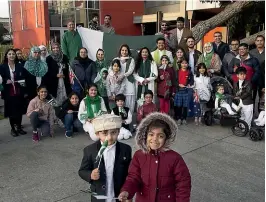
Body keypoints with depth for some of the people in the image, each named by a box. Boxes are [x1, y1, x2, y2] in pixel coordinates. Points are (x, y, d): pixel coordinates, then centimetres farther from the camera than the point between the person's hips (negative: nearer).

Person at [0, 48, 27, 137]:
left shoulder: (19, 66, 5)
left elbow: (24, 77, 8)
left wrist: (22, 82, -10)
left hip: (19, 92, 2)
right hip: (9, 93, -2)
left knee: (19, 110, 8)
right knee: (11, 111, 4)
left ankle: (19, 127, 23)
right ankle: (13, 128, 17)